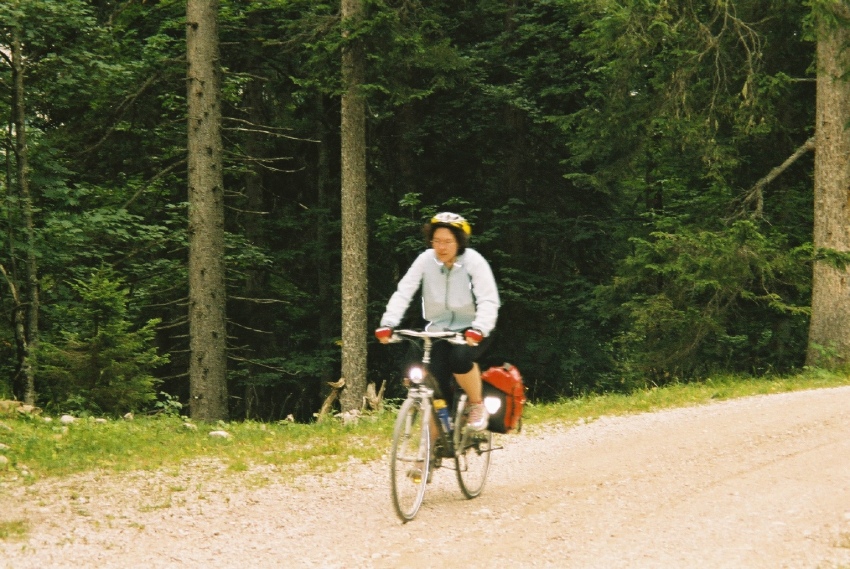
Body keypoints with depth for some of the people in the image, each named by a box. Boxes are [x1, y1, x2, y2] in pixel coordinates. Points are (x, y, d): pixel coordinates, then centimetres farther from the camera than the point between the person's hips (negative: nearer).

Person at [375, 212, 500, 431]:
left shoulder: (474, 261, -17)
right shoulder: (426, 260, -11)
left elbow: (489, 301, -25)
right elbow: (403, 292, -16)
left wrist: (478, 329, -42)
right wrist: (387, 324, -31)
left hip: (471, 331, -3)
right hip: (439, 329, 3)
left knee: (459, 358, -33)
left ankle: (477, 406, -8)